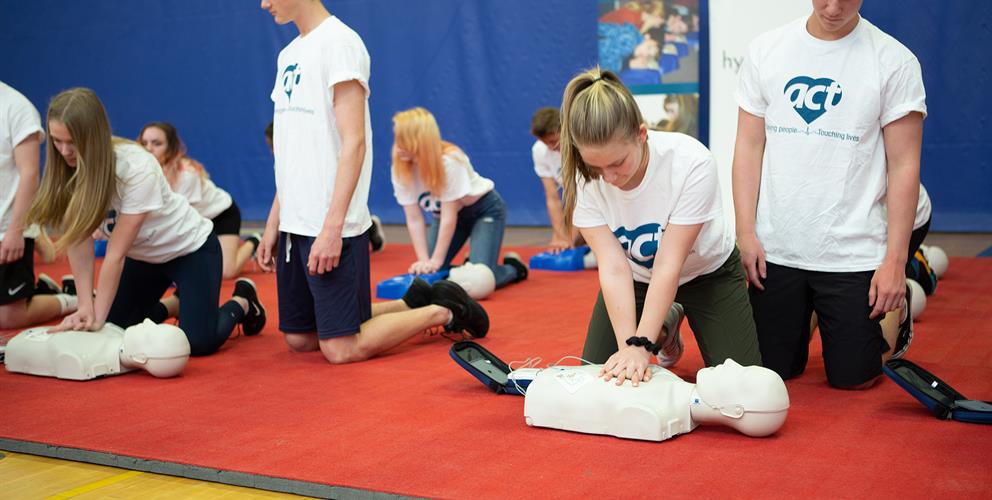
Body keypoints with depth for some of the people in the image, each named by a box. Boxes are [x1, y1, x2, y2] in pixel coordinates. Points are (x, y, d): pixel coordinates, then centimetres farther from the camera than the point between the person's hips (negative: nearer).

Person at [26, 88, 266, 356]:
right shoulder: (67, 170, -17)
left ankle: (242, 302, 14)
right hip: (142, 255, 6)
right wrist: (85, 307, -29)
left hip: (190, 248, -6)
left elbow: (116, 252, -31)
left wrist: (97, 317, -29)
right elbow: (78, 241, -20)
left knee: (198, 342, -16)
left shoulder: (137, 169, -33)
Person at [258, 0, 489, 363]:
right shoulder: (289, 55, 15)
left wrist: (332, 227, -23)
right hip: (294, 224, 9)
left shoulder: (339, 42, -11)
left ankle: (443, 312, 12)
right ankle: (412, 305, 24)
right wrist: (273, 223, 15)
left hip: (331, 228, -9)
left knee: (341, 348, -7)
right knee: (298, 338, 11)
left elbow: (353, 142, -17)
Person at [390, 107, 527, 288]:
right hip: (444, 213, 5)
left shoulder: (449, 161, -33)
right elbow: (414, 219, -16)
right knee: (425, 274, -7)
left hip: (483, 208, -5)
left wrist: (436, 260, -28)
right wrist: (424, 261, -23)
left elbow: (449, 216, -29)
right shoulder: (400, 169, -19)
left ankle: (514, 266, 12)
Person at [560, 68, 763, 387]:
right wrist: (627, 344, -39)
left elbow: (669, 266, -34)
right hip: (635, 277, 2)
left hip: (706, 272, -2)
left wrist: (640, 346, -37)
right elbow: (613, 266, -29)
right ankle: (664, 328, 24)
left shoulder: (691, 162, -36)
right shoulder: (582, 177, -27)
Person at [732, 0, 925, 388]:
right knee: (771, 372, 10)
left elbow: (904, 166, -6)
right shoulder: (766, 50, 2)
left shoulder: (894, 61, -6)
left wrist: (895, 261, -10)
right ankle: (803, 320, 41)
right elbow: (749, 146, 4)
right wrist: (745, 232, -3)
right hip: (775, 251, 3)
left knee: (852, 377, 6)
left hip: (854, 254, -2)